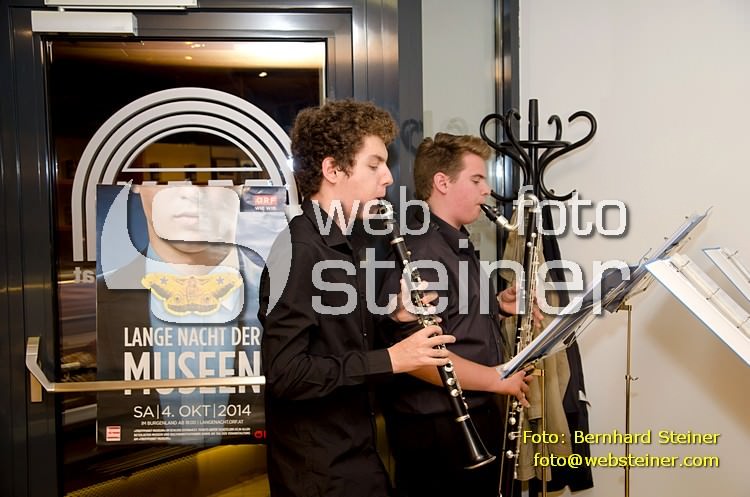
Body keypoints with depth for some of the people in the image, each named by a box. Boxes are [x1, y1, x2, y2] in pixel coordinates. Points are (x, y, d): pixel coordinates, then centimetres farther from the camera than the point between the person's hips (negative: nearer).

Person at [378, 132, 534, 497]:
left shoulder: (457, 244, 12)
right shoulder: (418, 252, -22)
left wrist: (499, 306, 3)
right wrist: (496, 379, -21)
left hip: (477, 417, 10)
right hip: (436, 428, -10)